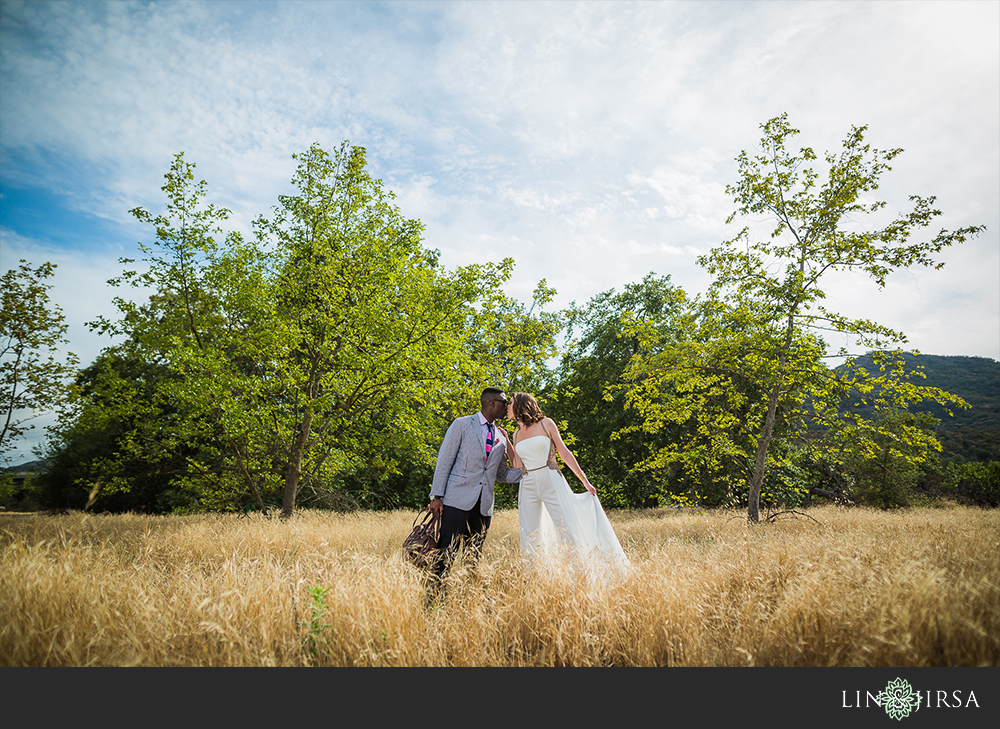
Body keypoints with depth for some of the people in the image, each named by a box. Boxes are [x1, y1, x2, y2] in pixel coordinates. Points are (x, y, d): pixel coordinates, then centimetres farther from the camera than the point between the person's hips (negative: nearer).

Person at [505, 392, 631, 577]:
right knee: (529, 539, 3)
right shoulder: (516, 435, 12)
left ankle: (587, 571, 6)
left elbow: (565, 453, 1)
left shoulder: (546, 424, -1)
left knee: (569, 530, -5)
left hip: (552, 482, -4)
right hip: (528, 487, 4)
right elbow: (517, 464, 4)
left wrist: (584, 480, 0)